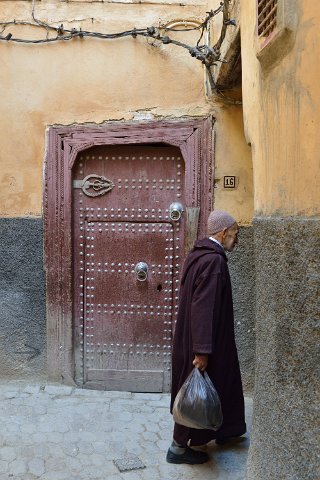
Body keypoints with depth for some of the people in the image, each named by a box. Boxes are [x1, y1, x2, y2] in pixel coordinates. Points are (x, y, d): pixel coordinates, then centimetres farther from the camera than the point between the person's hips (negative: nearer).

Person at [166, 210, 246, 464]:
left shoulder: (197, 254, 7)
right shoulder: (214, 260, -23)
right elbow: (205, 308, -28)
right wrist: (202, 350, -26)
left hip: (188, 337, 10)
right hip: (203, 341, -10)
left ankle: (222, 430, 40)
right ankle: (179, 447, 17)